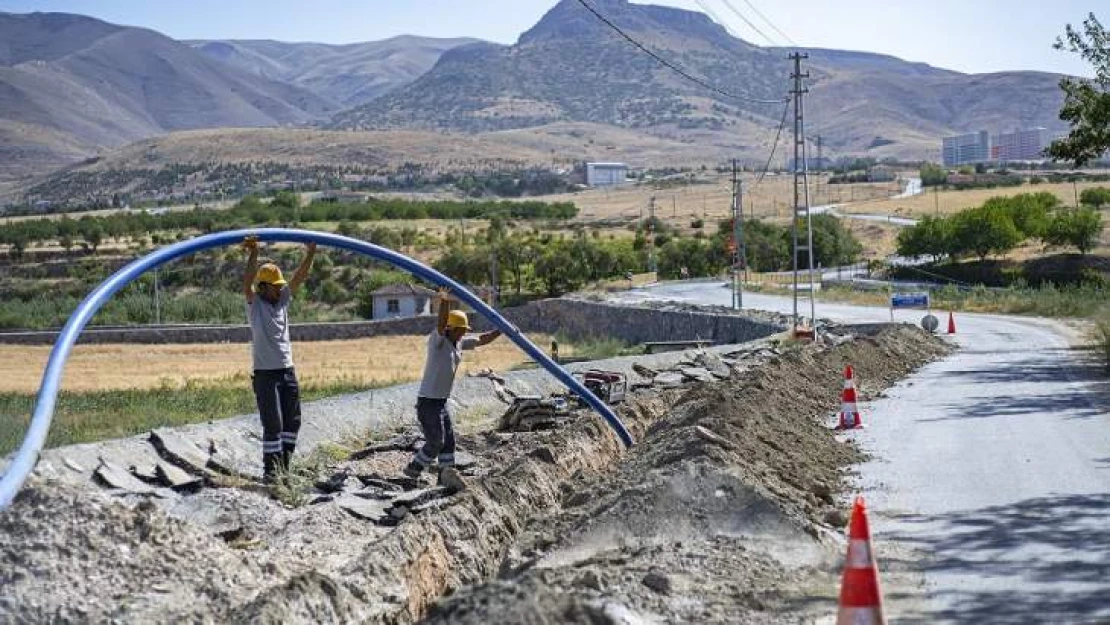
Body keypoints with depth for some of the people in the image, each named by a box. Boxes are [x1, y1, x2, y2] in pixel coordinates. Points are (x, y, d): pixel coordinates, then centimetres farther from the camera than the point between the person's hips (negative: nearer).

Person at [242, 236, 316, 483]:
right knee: (273, 424, -7)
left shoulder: (282, 299, 10)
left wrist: (310, 255, -11)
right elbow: (247, 281, -21)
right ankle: (270, 469, -1)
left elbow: (299, 278, 2)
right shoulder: (254, 303, -4)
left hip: (287, 371, 6)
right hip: (265, 373, -6)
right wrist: (253, 255, -35)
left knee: (292, 421, 9)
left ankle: (283, 465, 18)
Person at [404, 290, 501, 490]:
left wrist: (501, 330, 4)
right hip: (428, 401, -9)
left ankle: (446, 475, 21)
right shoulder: (437, 340, -16)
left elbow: (482, 339, 17)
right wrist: (445, 300, -54)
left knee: (448, 439, 12)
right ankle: (414, 468, 11)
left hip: (441, 402, 9)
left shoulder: (459, 342, 7)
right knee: (436, 441, -6)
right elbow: (440, 323, -36)